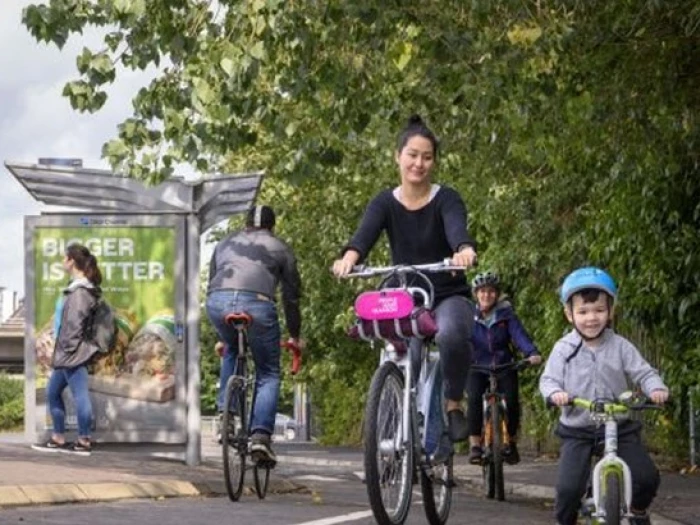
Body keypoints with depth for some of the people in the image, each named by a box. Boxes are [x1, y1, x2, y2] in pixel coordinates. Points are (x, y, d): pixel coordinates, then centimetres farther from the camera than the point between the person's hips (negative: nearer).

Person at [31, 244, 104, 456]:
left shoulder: (80, 292, -17)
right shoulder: (76, 287, 14)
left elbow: (74, 323, -21)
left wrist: (67, 350, -18)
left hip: (74, 353, -11)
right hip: (67, 353, 11)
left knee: (79, 394, -5)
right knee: (53, 391, 16)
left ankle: (84, 442, 0)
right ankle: (58, 439, 21)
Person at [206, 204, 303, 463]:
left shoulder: (225, 243, 34)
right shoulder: (279, 248, 27)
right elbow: (291, 296, 26)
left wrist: (220, 339, 45)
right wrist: (295, 336, 39)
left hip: (217, 301, 3)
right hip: (257, 303, -3)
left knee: (231, 351, 33)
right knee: (268, 374, 11)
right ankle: (261, 434, -6)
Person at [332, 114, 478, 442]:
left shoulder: (446, 200, -5)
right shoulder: (385, 204, 1)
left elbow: (456, 228, -27)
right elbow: (365, 233, -20)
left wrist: (465, 250, -53)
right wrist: (349, 258, -44)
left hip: (448, 296, -2)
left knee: (451, 334, -35)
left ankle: (454, 404, -13)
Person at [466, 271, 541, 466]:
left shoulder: (506, 314, 2)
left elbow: (519, 334, -12)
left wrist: (532, 353, -31)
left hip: (504, 366, 1)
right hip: (477, 368, 0)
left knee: (511, 400, -21)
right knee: (474, 398, -28)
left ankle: (511, 442, 3)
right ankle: (475, 444, -19)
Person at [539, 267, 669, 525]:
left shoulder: (620, 346, -2)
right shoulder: (564, 349, -3)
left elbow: (643, 372, -3)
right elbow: (549, 379, -5)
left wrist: (656, 388, -25)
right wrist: (555, 393, -28)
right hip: (577, 430, -1)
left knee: (647, 477, -10)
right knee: (569, 487, -16)